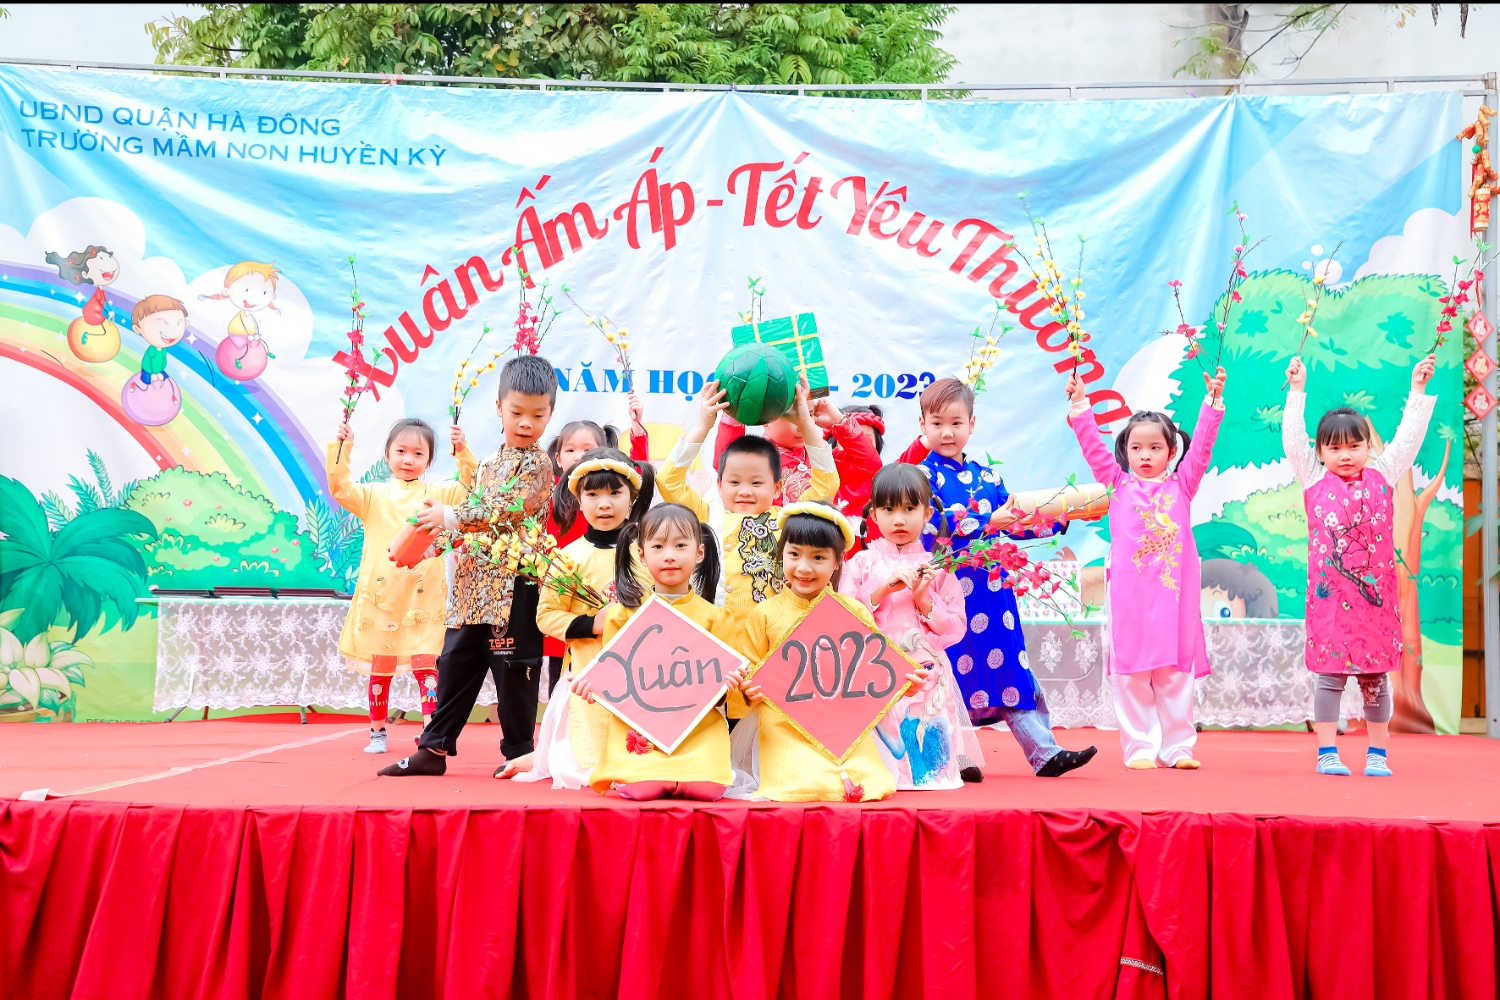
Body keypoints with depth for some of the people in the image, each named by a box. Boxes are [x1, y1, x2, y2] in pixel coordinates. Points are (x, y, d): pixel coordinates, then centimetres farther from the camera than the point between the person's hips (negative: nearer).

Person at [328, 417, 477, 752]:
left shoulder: (436, 494, 7)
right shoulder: (374, 495, 7)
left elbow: (469, 491, -4)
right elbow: (341, 489, -6)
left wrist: (464, 453, -15)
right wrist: (342, 450, -16)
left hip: (422, 599, -1)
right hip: (381, 596, 1)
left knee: (426, 665, -7)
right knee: (380, 668, 9)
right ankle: (378, 732, 20)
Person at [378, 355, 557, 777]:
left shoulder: (537, 464, -6)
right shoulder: (489, 464, 18)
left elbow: (507, 512, -18)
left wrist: (451, 516, -16)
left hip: (514, 586, -8)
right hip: (473, 583, 8)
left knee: (513, 669, -2)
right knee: (455, 663, 10)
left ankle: (518, 751, 10)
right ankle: (434, 748, 16)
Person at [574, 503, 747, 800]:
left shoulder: (713, 617, 10)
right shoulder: (624, 613, 9)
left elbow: (723, 672, 10)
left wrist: (725, 682, -13)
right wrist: (593, 683, -10)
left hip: (698, 730, 1)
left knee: (706, 787, -25)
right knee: (641, 788, -28)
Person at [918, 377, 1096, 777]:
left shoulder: (987, 477, 15)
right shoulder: (924, 475, -4)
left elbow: (1017, 523, 15)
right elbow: (937, 526, -19)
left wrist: (1062, 518, 4)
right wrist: (988, 522, -28)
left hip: (991, 589, 5)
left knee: (1012, 668, 5)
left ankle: (1045, 752, 4)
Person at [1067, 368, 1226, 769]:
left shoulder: (1181, 486, 11)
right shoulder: (1119, 484, 9)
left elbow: (1201, 447, 5)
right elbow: (1093, 446, 4)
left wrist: (1212, 402, -1)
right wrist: (1080, 406, -3)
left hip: (1173, 590, 1)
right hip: (1129, 592, -1)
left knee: (1176, 674, 4)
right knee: (1131, 674, 0)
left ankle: (1177, 748, 11)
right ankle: (1140, 748, 6)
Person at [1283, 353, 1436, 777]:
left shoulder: (1382, 477, 9)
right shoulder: (1315, 481, 5)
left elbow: (1408, 437, 11)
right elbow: (1293, 438, 1)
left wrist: (1418, 390, 10)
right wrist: (1297, 391, 1)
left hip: (1375, 595, 2)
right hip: (1330, 595, -2)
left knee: (1376, 676, 8)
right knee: (1330, 674, 0)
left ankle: (1378, 754, 17)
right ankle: (1327, 753, 6)